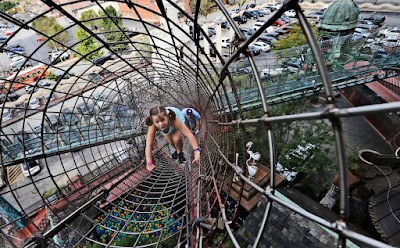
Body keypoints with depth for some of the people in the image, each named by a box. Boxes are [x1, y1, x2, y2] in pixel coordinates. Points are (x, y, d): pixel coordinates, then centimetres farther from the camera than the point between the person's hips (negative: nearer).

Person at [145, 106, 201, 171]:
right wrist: (149, 164, -44)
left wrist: (197, 152, -53)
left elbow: (189, 134, -47)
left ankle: (180, 152, 5)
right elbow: (148, 145, -38)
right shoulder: (152, 126, -39)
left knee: (176, 139, -25)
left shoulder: (174, 121, -45)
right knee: (171, 142, -12)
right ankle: (177, 150, 22)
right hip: (166, 126, 3)